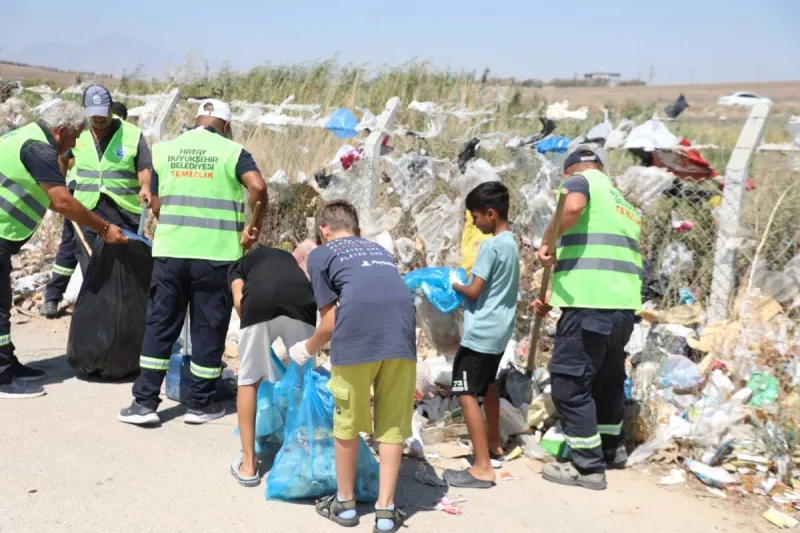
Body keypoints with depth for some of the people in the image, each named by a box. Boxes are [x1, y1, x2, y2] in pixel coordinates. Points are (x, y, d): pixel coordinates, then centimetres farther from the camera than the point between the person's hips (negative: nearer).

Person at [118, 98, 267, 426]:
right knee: (209, 328, 7)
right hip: (216, 255, -3)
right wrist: (254, 227, -6)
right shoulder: (232, 152, -1)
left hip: (169, 251, 3)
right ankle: (200, 404, 16)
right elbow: (258, 187, -17)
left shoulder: (164, 150, 11)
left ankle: (144, 402, 12)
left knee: (160, 325, 10)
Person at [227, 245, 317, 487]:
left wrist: (253, 331, 25)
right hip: (300, 303, 2)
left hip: (259, 303, -2)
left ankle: (248, 464, 21)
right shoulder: (292, 259, 42)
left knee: (249, 381, 17)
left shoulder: (238, 266, 35)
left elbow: (239, 301, 13)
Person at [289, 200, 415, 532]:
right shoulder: (380, 250, 33)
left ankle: (345, 503, 30)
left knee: (347, 425, 15)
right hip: (402, 335, 3)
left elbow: (329, 324, 14)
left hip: (356, 336, -3)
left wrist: (307, 350, 33)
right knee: (392, 426, 14)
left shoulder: (321, 254, 20)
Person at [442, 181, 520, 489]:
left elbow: (474, 292, -17)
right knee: (487, 386, 26)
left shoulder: (491, 246, -17)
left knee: (467, 394, -10)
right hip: (499, 331, 10)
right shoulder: (511, 243, 11)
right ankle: (494, 445, 40)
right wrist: (465, 281, 8)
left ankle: (483, 468, -14)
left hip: (480, 333, -10)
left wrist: (454, 285, 0)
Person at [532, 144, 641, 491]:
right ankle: (612, 448, 41)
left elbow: (573, 206, -25)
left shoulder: (579, 180, 3)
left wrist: (547, 242, -12)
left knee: (569, 382, 1)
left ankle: (589, 467, 7)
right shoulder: (621, 201, 26)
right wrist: (554, 298, 25)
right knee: (607, 377, 25)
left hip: (590, 306, -8)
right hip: (622, 305, 9)